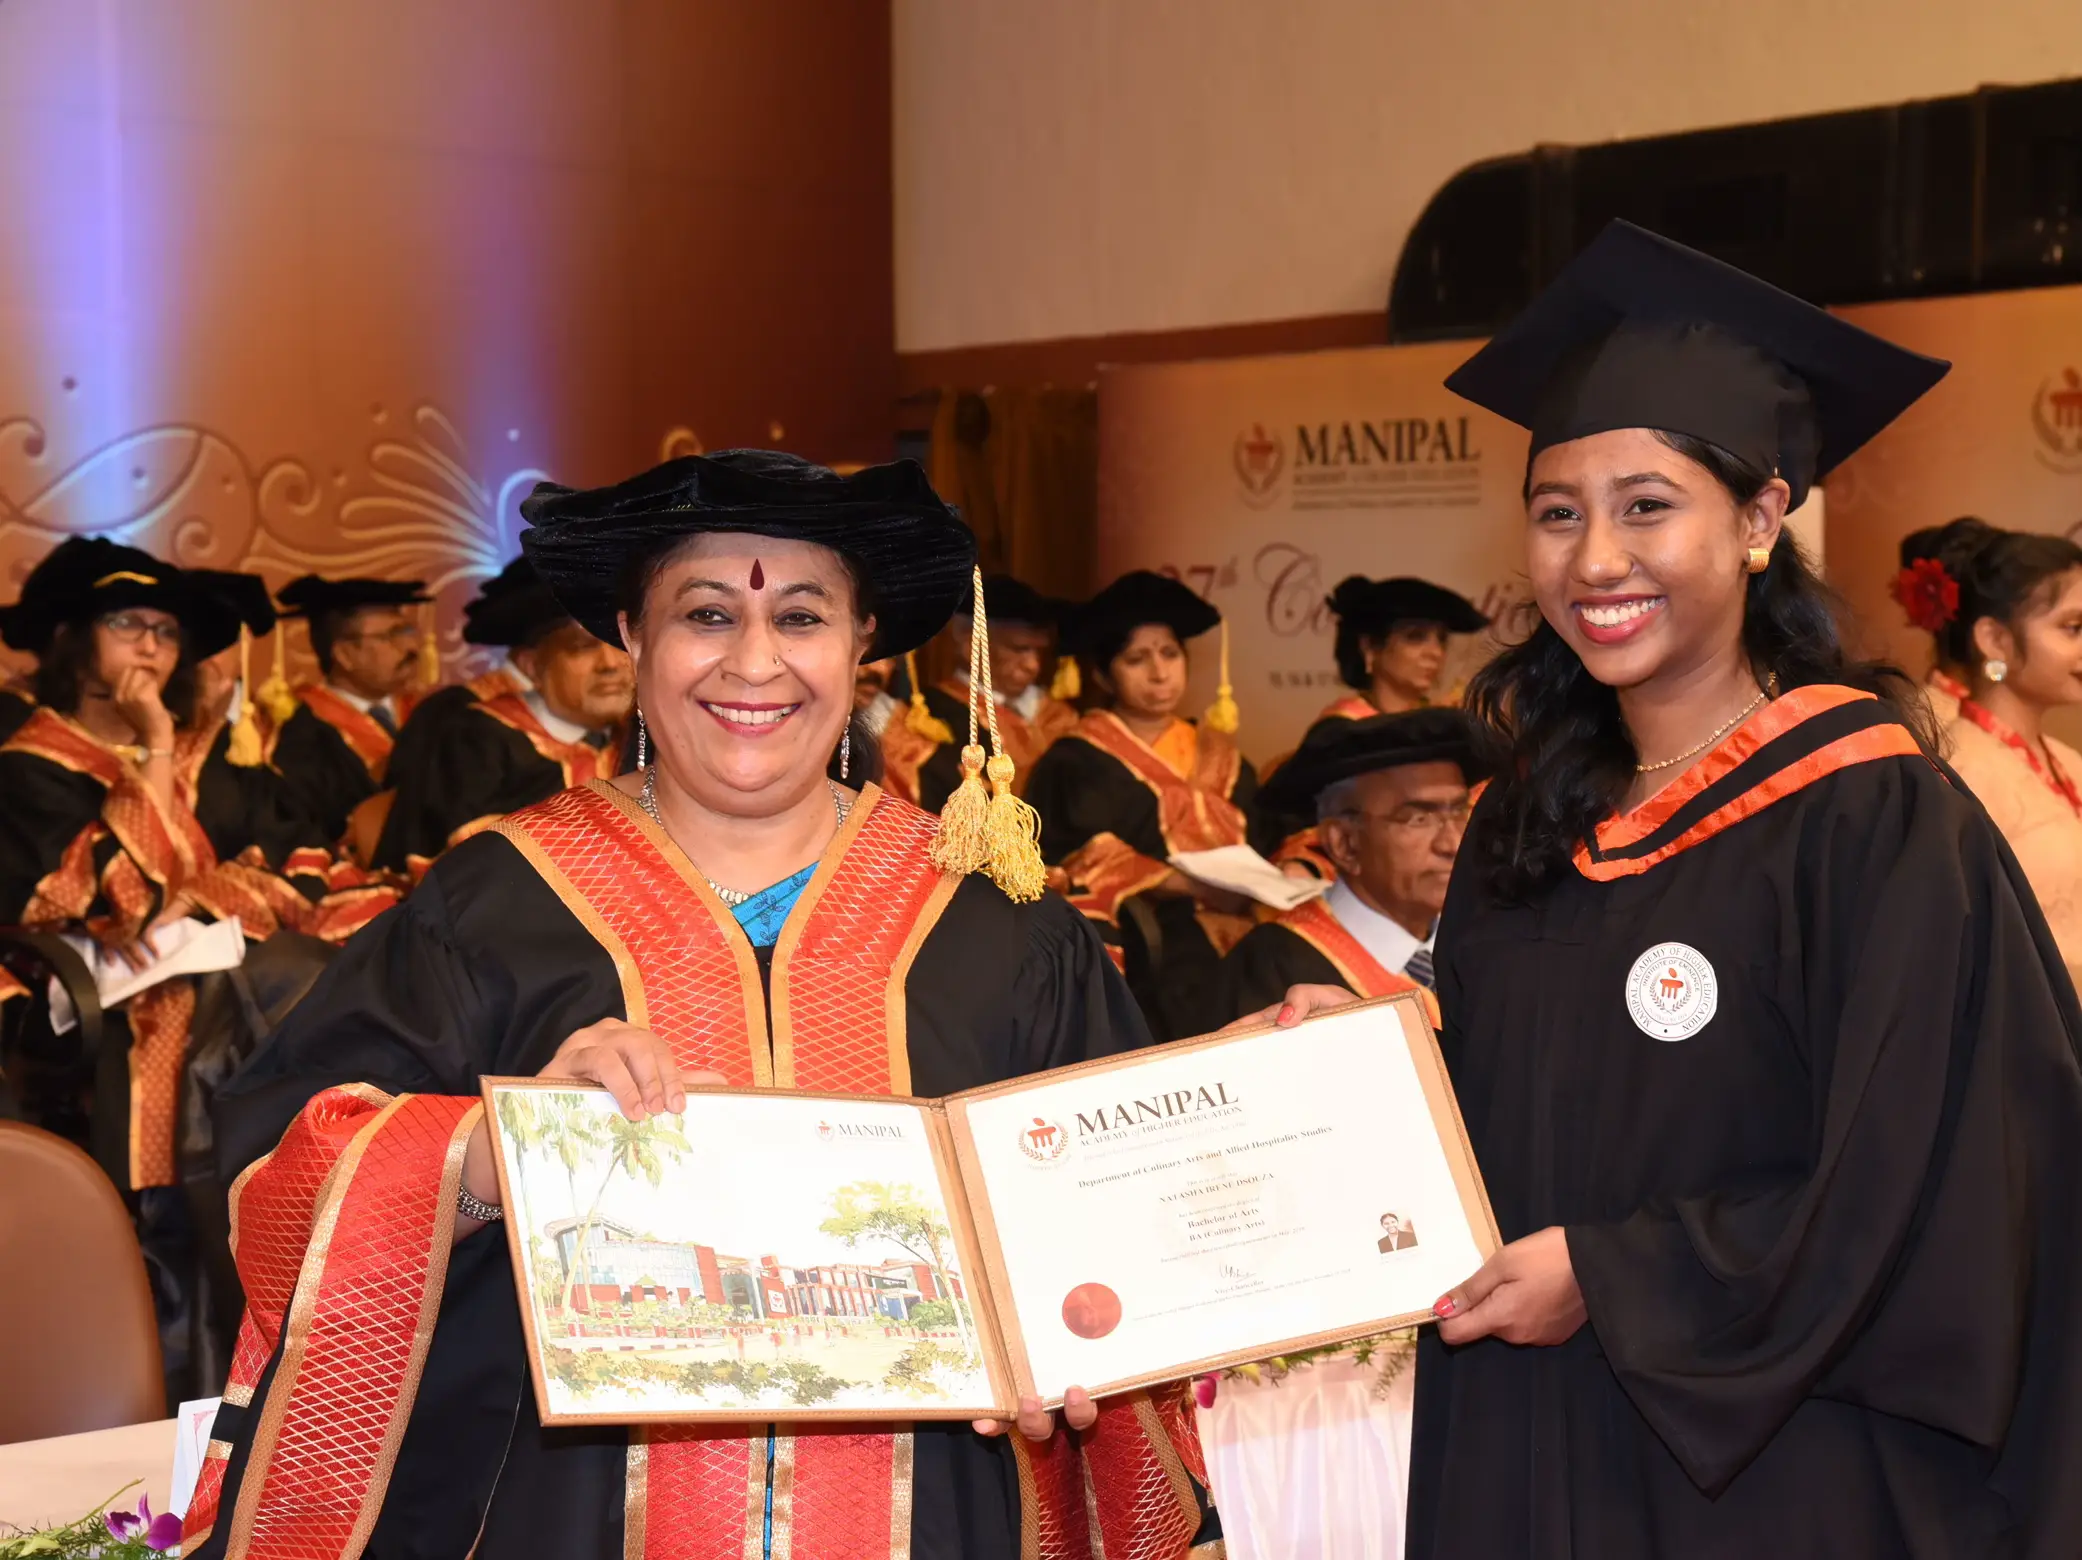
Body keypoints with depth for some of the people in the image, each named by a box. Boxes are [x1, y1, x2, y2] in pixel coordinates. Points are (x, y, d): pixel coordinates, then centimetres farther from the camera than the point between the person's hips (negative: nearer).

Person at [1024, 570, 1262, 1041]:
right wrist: (1185, 884, -21)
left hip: (1225, 971, 4)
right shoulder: (1077, 764, 1)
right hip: (1136, 974, -4)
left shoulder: (1220, 760, 18)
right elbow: (1080, 866, -11)